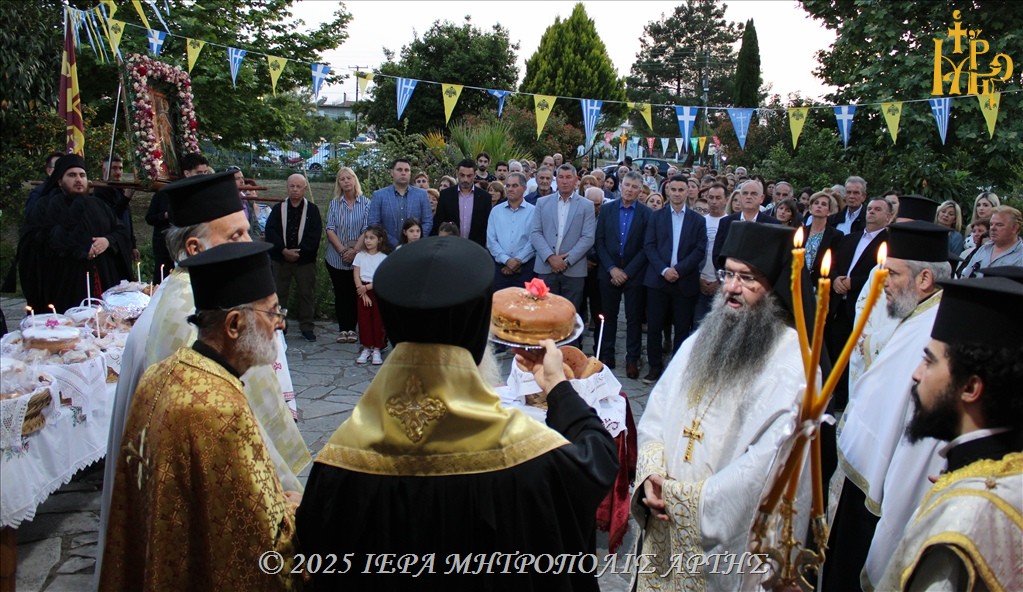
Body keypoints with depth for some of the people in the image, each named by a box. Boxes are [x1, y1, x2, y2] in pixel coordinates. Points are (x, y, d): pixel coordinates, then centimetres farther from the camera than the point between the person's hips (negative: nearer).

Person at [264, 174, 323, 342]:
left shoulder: (312, 209, 3)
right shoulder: (278, 208, 6)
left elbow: (315, 234, -7)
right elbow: (271, 231, -5)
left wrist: (299, 251, -15)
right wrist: (284, 250, -17)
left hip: (305, 259, -1)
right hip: (281, 258, 1)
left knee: (307, 293, 2)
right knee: (279, 293, 7)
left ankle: (307, 326, 13)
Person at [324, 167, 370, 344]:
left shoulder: (365, 203, 0)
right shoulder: (334, 204, 6)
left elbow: (367, 230, -6)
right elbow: (330, 229, -1)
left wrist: (354, 250, -16)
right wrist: (342, 250, -13)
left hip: (358, 257, -2)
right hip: (336, 258, 2)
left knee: (354, 294, 1)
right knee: (340, 294, 5)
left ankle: (351, 329, 8)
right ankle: (342, 329, 10)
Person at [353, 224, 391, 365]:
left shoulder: (383, 257, -3)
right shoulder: (360, 256, 4)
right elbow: (356, 276, -1)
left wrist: (366, 287, -15)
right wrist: (363, 293, -10)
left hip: (378, 290, -2)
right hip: (363, 291, 2)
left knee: (378, 321, -1)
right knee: (364, 320, 2)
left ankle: (376, 350, 5)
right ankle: (366, 349, 10)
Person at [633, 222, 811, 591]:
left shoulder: (794, 364, -16)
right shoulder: (701, 341, 6)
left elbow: (769, 463, -22)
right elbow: (656, 414, 4)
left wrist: (684, 498, -18)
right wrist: (650, 475, -12)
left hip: (728, 541, -5)